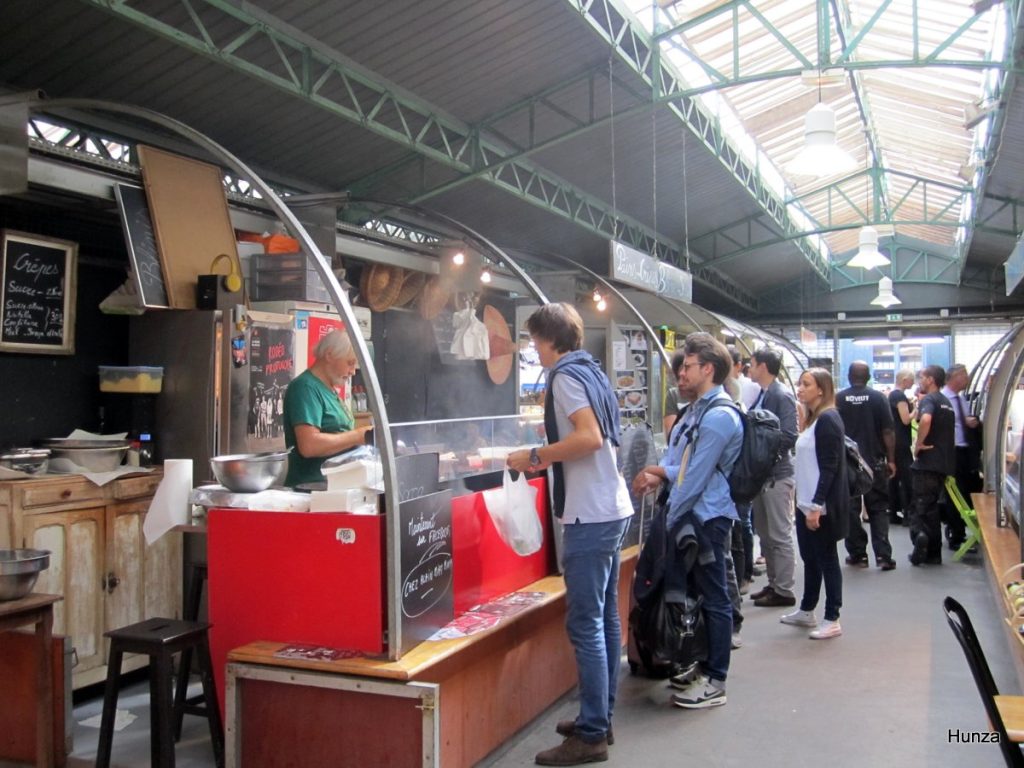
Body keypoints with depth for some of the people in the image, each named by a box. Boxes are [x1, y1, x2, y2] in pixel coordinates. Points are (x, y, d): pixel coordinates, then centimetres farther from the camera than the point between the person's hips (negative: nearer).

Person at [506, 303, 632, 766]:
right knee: (605, 618, 14)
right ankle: (600, 718, 24)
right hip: (611, 510, 10)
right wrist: (548, 460, 19)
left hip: (590, 516, -10)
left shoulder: (566, 376, -11)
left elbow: (590, 437, -24)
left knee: (585, 625, -5)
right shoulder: (592, 372, 16)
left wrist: (536, 456, -14)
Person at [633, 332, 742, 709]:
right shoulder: (697, 410, 14)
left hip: (707, 518, -10)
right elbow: (677, 459, 18)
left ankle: (715, 681, 9)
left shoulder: (719, 416, -18)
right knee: (696, 593, 17)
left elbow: (696, 477, -19)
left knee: (714, 597, 0)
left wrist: (670, 520, -13)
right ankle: (704, 667, 30)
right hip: (691, 515, 10)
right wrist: (658, 473, -3)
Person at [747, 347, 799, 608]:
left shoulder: (782, 396, -14)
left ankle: (785, 591, 7)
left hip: (777, 475, -9)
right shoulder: (760, 395, 11)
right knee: (765, 534, 15)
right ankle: (774, 584, 25)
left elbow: (789, 437, -21)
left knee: (780, 536, -1)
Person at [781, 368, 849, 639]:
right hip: (807, 503, 9)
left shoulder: (827, 420, -15)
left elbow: (829, 467, -20)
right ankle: (806, 611, 28)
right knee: (810, 558, 17)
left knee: (827, 559, -1)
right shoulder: (813, 419, 14)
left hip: (822, 506, -9)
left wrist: (817, 505, -23)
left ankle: (832, 620, 7)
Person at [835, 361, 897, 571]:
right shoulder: (878, 398, -4)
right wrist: (891, 460, 2)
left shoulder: (839, 399, -3)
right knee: (878, 509, 6)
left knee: (850, 509, 8)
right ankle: (883, 555, -1)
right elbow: (887, 432, -6)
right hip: (875, 462, 0)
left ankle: (857, 554, 11)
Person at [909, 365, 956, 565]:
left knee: (921, 505, -4)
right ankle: (933, 553, 14)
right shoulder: (946, 402, 18)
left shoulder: (928, 399, -10)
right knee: (932, 506, 14)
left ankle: (919, 534, -28)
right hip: (944, 462, 8)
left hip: (928, 461, -8)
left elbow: (925, 419, -30)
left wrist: (918, 444, -21)